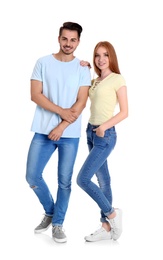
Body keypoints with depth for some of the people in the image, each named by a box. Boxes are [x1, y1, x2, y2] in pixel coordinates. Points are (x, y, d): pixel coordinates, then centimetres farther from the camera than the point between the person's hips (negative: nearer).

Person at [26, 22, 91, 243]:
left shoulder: (83, 69, 1)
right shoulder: (43, 63, 2)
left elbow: (81, 103, -4)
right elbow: (35, 95, -4)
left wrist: (62, 127, -13)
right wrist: (61, 111, -13)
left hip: (70, 134, -1)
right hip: (43, 131, 1)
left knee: (65, 181, 5)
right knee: (32, 176, 2)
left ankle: (58, 223, 21)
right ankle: (50, 212, 26)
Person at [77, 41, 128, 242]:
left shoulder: (118, 79, -7)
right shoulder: (94, 81, 14)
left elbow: (124, 112, -11)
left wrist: (104, 126, -22)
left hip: (105, 135, -7)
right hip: (91, 132, 8)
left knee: (83, 179, -12)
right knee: (102, 179, 10)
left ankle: (112, 214, 7)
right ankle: (107, 227, 17)